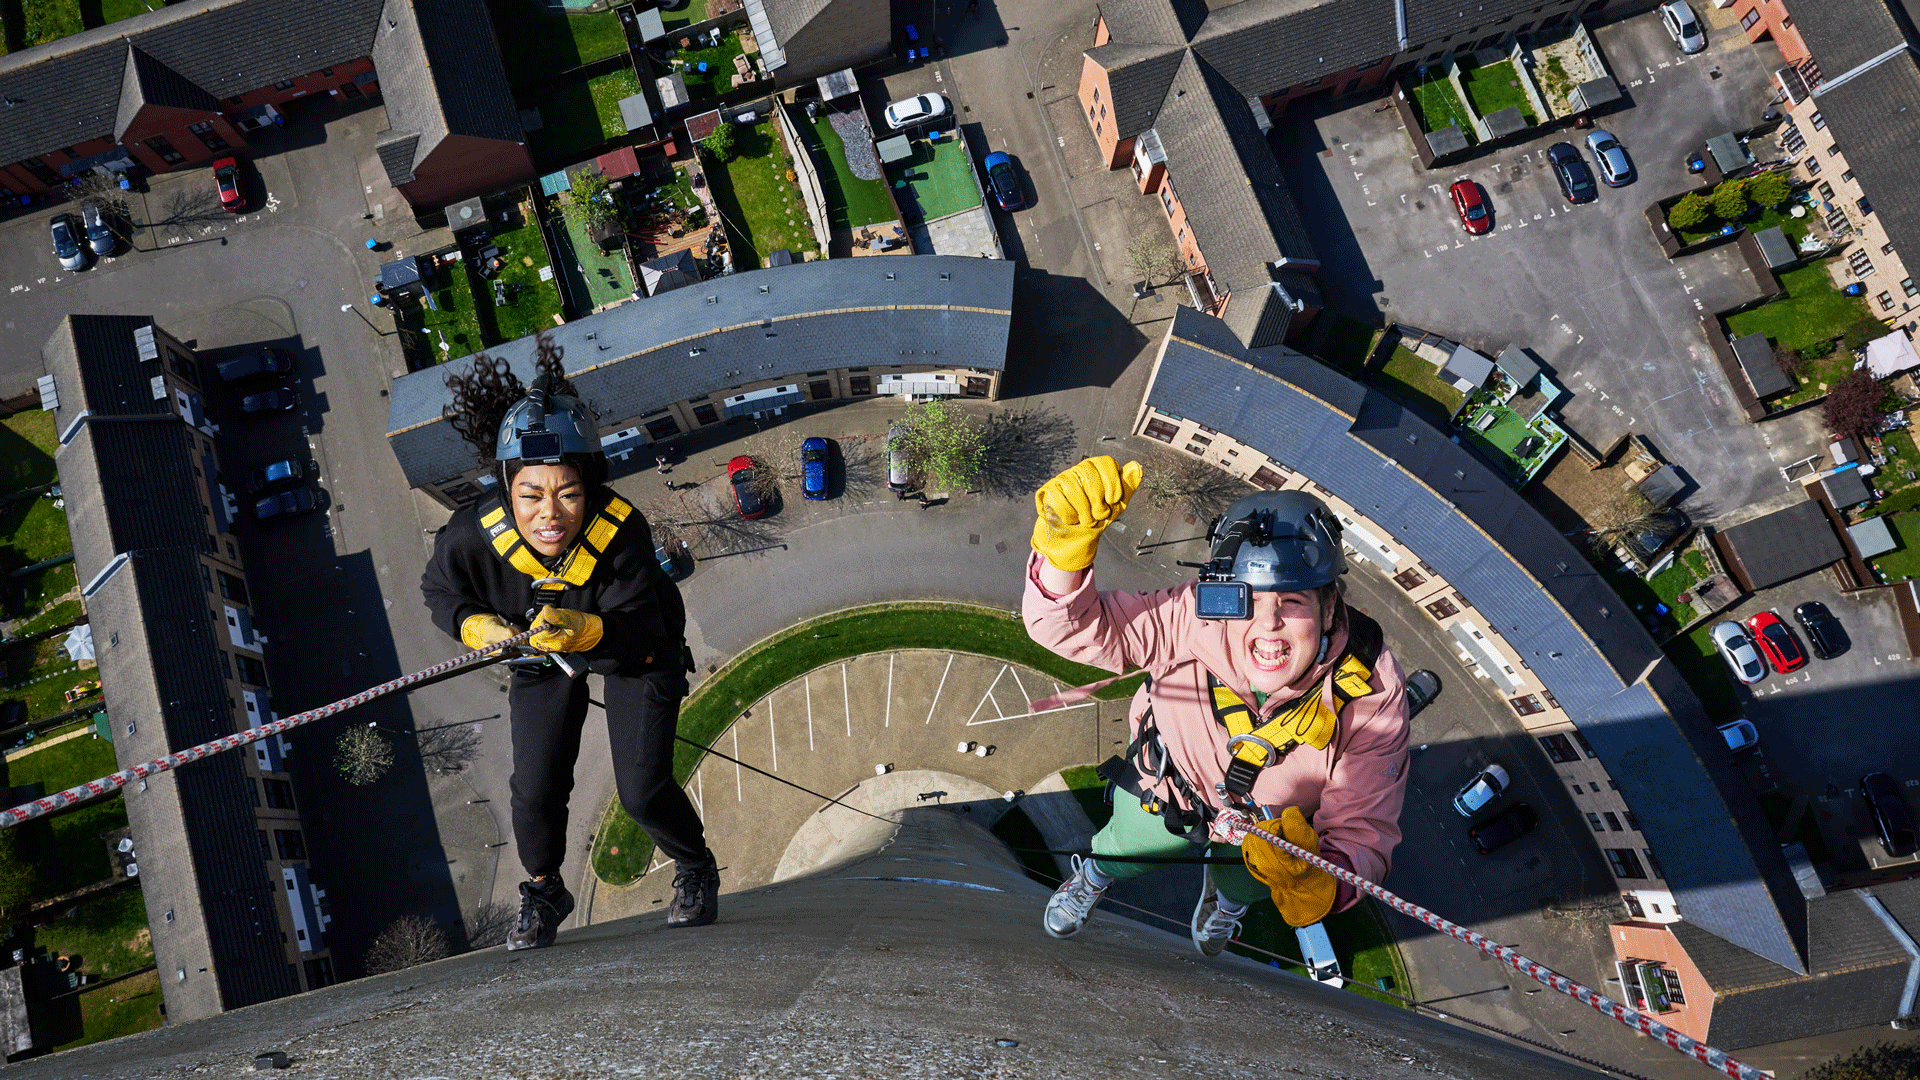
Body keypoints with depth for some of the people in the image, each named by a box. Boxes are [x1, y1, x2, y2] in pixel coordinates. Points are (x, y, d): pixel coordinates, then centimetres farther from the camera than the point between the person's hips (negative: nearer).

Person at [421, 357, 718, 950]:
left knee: (642, 790, -6)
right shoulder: (472, 536, -34)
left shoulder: (621, 531, -40)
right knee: (535, 792, 0)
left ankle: (695, 870, 28)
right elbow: (439, 592, -10)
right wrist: (480, 627, -28)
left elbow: (641, 636, -39)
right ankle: (544, 891, 33)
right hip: (543, 657, 2)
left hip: (633, 647, -2)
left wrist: (585, 631, -57)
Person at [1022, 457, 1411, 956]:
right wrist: (1065, 543, -59)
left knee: (1239, 886, 35)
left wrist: (1316, 882, -63)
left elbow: (1362, 831, -39)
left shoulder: (1371, 694, -41)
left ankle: (1225, 895, 74)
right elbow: (1069, 624, -37)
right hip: (1170, 783, -1)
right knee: (1124, 851, 30)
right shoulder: (1199, 618, -42)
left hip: (1278, 819, 1)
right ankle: (1093, 876, 69)